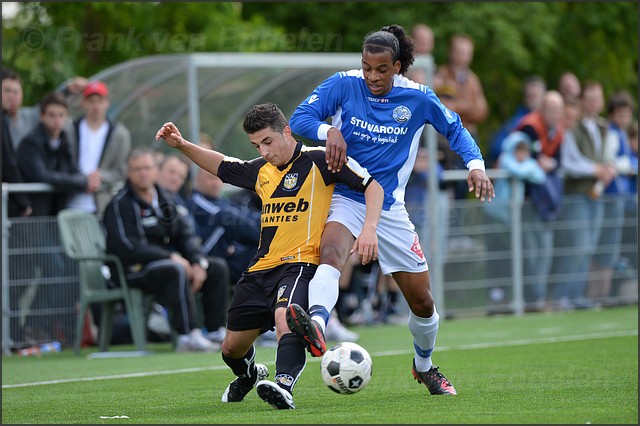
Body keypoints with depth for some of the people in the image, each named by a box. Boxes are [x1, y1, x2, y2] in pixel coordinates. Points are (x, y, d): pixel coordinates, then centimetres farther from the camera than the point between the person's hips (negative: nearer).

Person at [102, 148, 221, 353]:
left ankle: (216, 329, -10)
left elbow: (185, 234, 10)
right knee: (176, 271, -36)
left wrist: (198, 262, -10)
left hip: (169, 261, 8)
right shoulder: (120, 205, -10)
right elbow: (128, 248, -21)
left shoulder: (165, 200, 14)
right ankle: (187, 337, -41)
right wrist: (171, 257, -21)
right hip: (133, 271, -8)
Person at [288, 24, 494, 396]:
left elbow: (455, 128, 9)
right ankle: (315, 324, -63)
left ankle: (425, 365, 36)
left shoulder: (418, 98, -5)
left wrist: (476, 164, -8)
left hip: (389, 208, 2)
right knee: (331, 253, -37)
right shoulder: (344, 85, -8)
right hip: (345, 198, -2)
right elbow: (299, 119, -11)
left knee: (423, 301, 8)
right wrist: (329, 131, -31)